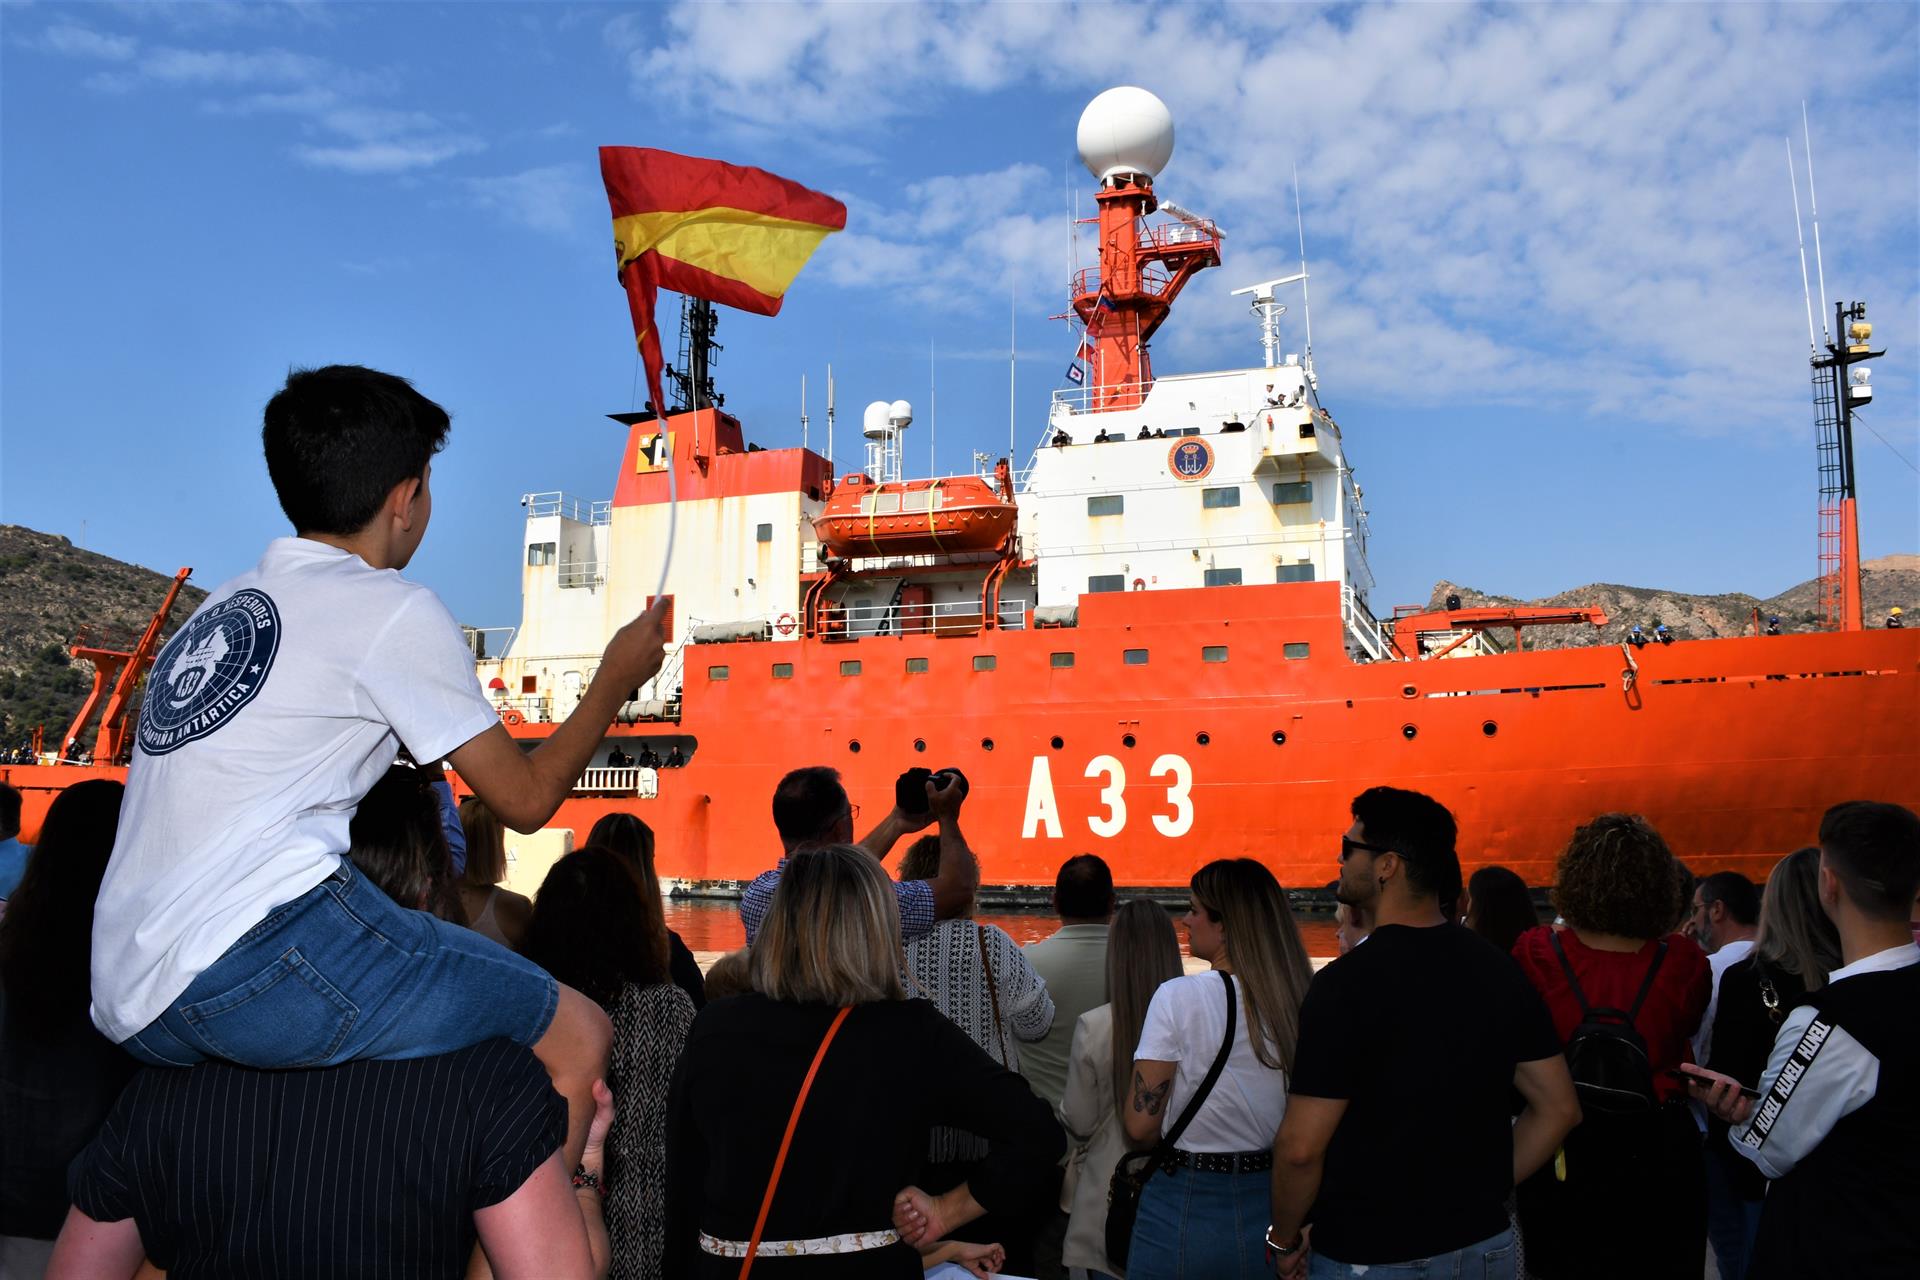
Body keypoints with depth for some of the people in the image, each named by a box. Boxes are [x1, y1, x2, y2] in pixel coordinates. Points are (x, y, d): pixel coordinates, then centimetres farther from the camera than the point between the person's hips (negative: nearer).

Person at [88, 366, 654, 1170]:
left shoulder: (222, 607, 20)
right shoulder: (391, 609, -3)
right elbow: (526, 798, 2)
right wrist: (617, 677, 15)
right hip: (262, 951, -9)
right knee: (577, 1035, -4)